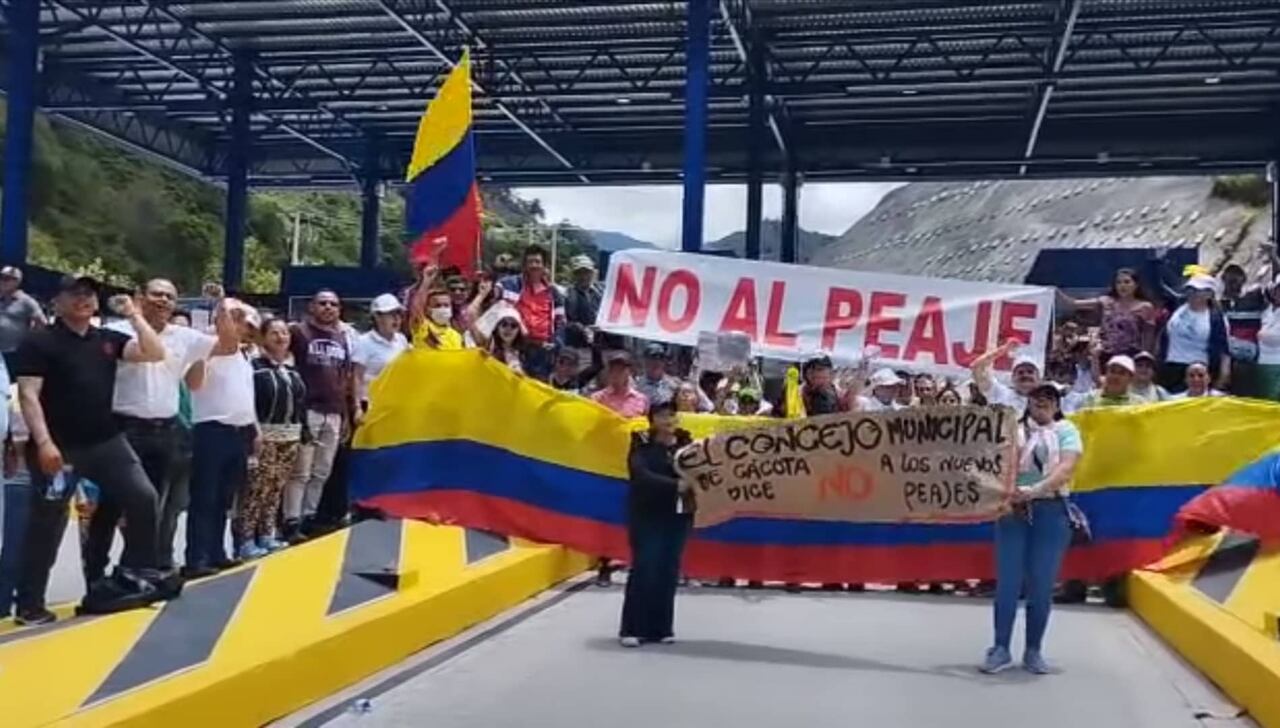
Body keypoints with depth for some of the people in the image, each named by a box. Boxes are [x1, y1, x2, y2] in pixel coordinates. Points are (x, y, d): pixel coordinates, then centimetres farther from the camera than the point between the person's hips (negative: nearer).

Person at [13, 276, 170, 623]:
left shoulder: (108, 339, 11)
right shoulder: (39, 341, -5)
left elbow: (155, 354, 3)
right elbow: (28, 395, -11)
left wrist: (134, 316, -4)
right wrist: (43, 442, -20)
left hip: (107, 441, 5)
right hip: (60, 447, -5)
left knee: (144, 498, -2)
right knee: (47, 524, 2)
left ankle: (134, 572, 14)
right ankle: (30, 603, 12)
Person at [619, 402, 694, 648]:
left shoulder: (686, 443, 4)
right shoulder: (642, 445, -4)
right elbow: (642, 476, -20)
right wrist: (675, 485, -31)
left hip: (678, 515, 3)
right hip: (647, 515, -3)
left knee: (669, 571, 5)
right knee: (644, 569, -5)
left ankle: (661, 628, 15)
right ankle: (632, 629, 3)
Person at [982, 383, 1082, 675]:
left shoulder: (1066, 430, 4)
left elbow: (1066, 469, -11)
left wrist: (1035, 490, -26)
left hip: (1050, 512, 0)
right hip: (1013, 509, 0)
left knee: (1042, 585, 4)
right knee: (1007, 580, 0)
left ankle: (1034, 651, 15)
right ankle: (1001, 648, 7)